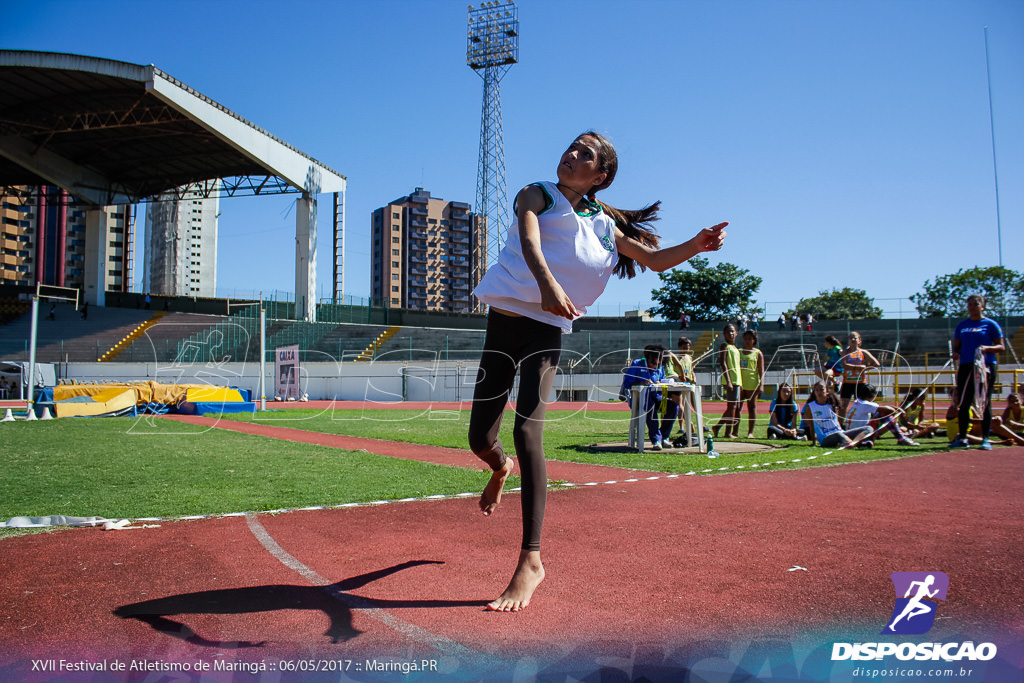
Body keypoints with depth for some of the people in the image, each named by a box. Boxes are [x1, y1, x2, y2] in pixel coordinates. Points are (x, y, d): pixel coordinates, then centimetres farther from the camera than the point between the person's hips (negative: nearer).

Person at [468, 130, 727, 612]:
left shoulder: (603, 225, 10)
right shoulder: (536, 195, 3)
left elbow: (653, 260, 16)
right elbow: (529, 239, -18)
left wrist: (697, 245, -5)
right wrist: (547, 282, -40)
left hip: (548, 331, -1)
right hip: (504, 321, 1)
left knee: (527, 433, -19)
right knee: (480, 440, 2)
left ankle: (531, 560, -14)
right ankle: (502, 467, 42)